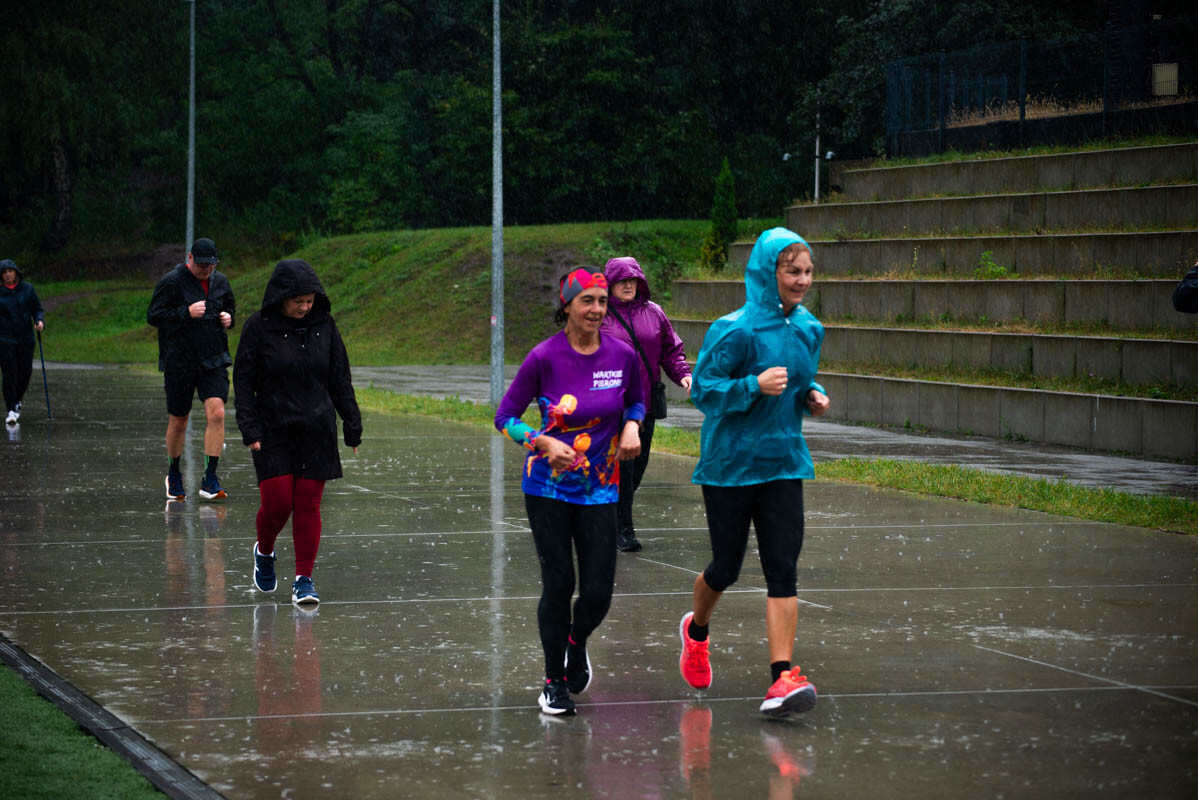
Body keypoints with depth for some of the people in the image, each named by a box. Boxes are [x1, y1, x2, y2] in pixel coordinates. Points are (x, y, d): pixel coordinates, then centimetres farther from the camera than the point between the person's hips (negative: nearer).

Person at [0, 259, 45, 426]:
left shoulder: (27, 288, 4)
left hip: (25, 338, 3)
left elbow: (38, 309, 8)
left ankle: (16, 401, 33)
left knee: (25, 373, 6)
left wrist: (40, 321, -12)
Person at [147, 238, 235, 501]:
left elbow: (230, 308, 25)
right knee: (178, 421, 8)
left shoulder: (220, 282, 9)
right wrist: (186, 313, -21)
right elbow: (153, 315, -11)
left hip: (214, 361, 3)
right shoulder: (171, 282, -7)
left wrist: (228, 317, 2)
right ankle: (173, 475, 30)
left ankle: (209, 479, -12)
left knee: (217, 414, -15)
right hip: (179, 362, -3)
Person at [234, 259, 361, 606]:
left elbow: (340, 379, 8)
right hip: (274, 432, -2)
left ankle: (304, 578, 8)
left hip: (317, 431, 2)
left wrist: (352, 427, 6)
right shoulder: (259, 327, -6)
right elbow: (243, 381, -3)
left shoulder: (324, 325, 2)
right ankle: (264, 553, 25)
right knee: (277, 502, -6)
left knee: (308, 504, 0)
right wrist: (250, 430, -11)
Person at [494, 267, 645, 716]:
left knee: (598, 592, -4)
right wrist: (544, 443, -18)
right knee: (558, 585, -4)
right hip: (548, 488, -2)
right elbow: (504, 416, -3)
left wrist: (631, 427, -3)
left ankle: (577, 644, 32)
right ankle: (554, 682, 15)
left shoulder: (622, 355, -2)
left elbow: (635, 400, 18)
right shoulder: (544, 358, -10)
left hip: (599, 489, 2)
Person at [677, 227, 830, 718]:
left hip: (783, 463, 4)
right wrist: (755, 386, -27)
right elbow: (704, 391, -14)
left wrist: (811, 397, 1)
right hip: (730, 464, -4)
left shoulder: (808, 329, 6)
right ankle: (696, 630, 43)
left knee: (782, 569, -7)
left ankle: (782, 678, -12)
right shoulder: (735, 331, -15)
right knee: (726, 568, 10)